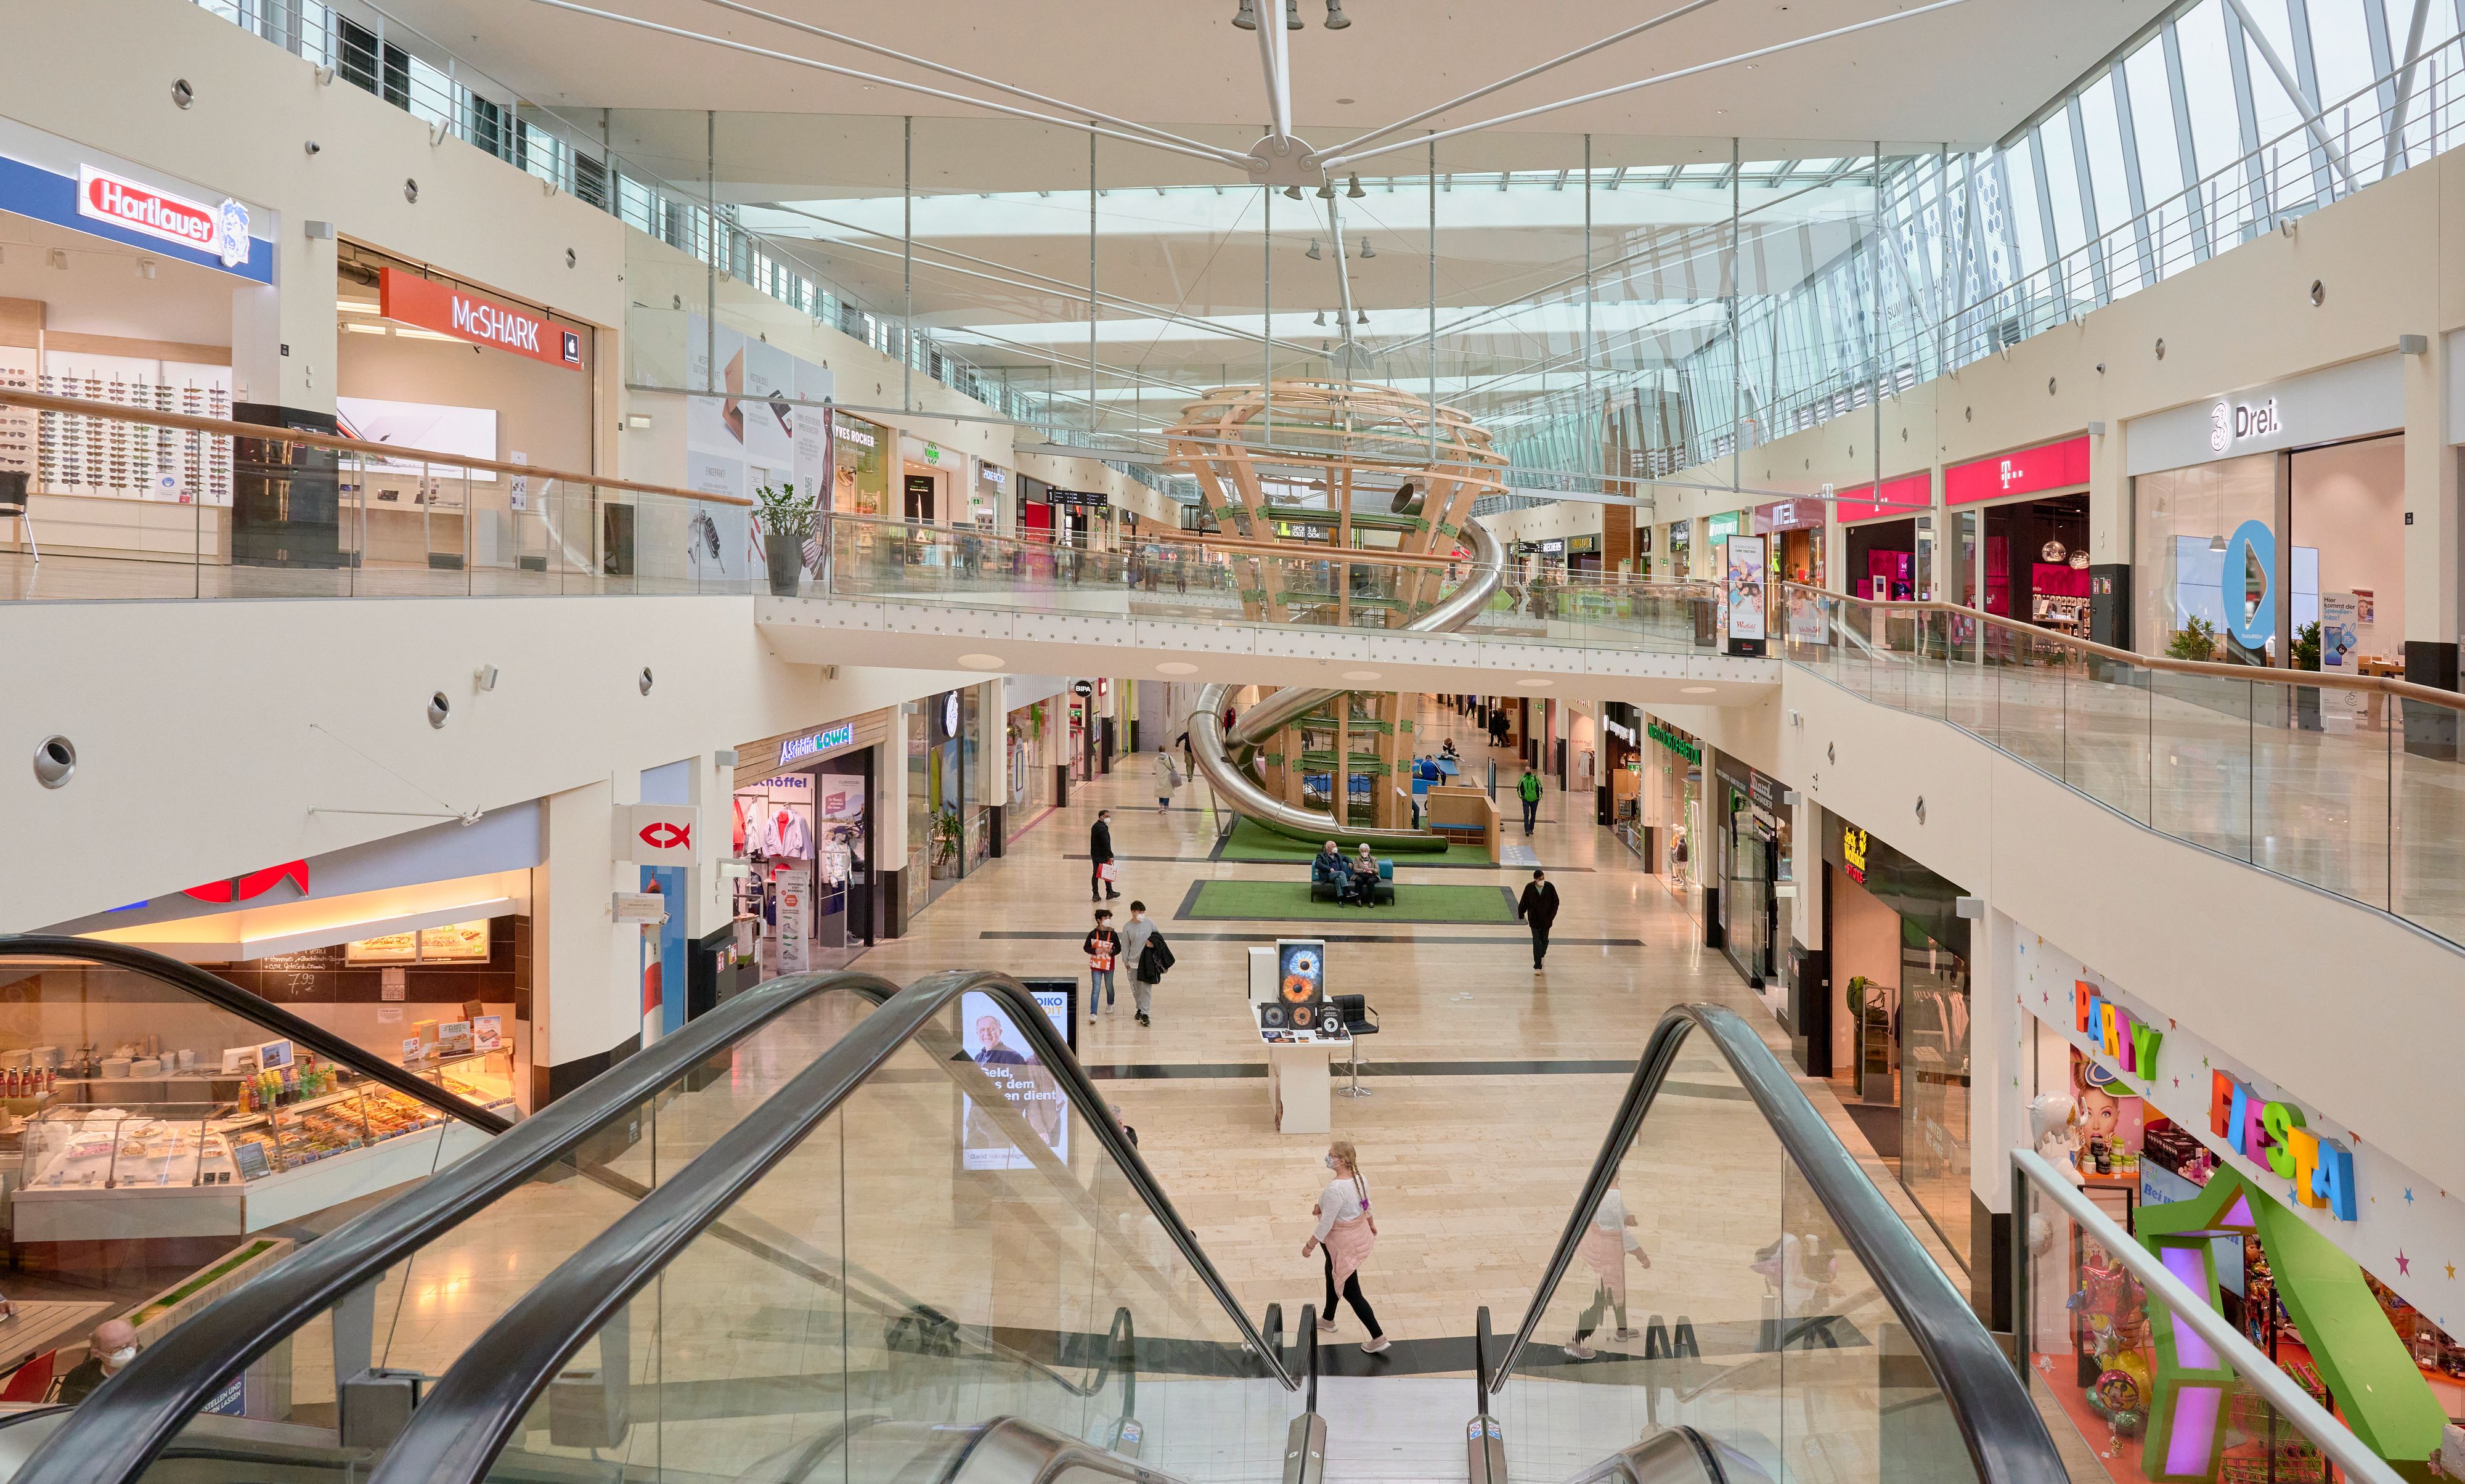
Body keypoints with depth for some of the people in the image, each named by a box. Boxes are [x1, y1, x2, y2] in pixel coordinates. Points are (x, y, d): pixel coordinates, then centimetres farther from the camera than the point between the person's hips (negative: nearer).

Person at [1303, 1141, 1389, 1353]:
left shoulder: (1335, 1190, -35)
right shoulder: (1360, 1178, -9)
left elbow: (1326, 1224, -27)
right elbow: (1366, 1205, 8)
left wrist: (1310, 1245, -15)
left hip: (1343, 1244, -9)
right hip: (1359, 1235, 9)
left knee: (1351, 1292, 6)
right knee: (1332, 1275, 30)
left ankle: (1378, 1338, 14)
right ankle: (1328, 1319, 52)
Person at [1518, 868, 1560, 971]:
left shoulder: (1550, 887, -10)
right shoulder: (1529, 888, -11)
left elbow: (1556, 902, -1)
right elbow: (1524, 902, 1)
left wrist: (1551, 916, -7)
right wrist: (1521, 914, 6)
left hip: (1546, 920, 2)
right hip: (1534, 919, -2)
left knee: (1544, 940, 16)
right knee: (1536, 942, -7)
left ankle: (1542, 954, 48)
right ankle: (1537, 966, -5)